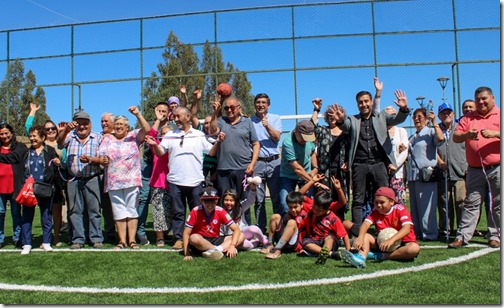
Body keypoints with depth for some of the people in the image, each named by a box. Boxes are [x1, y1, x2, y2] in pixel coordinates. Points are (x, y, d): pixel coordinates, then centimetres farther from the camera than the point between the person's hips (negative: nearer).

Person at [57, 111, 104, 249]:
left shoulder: (97, 138, 6)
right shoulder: (70, 136, 10)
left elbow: (102, 158, 0)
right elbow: (60, 143, -11)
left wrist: (90, 159, -19)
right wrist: (65, 130, -28)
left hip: (92, 179, -1)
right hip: (73, 180, 2)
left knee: (94, 210, 1)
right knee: (75, 211, 6)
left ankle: (96, 238, 8)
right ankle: (77, 239, 14)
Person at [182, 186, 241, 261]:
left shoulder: (220, 211, -8)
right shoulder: (195, 211, -13)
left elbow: (236, 229, -10)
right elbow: (186, 233, -13)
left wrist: (232, 246, -27)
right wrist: (186, 254, -22)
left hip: (215, 241, 3)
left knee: (241, 236, -15)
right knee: (194, 238, -38)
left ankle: (214, 250, -34)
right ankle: (223, 249, -25)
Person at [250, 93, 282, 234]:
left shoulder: (275, 118, 10)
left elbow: (277, 138, -2)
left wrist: (268, 126, -19)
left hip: (273, 162, 0)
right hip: (257, 163, 0)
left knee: (277, 198, -1)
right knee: (259, 200, 3)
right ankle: (261, 230, 10)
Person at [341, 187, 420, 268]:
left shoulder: (400, 209, -12)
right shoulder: (375, 211, 0)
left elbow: (407, 228, -27)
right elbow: (365, 224, -16)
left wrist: (391, 240, -42)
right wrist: (360, 238, -38)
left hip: (402, 243, -3)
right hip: (383, 243, 3)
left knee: (414, 248, -34)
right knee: (365, 236, -16)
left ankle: (379, 256, -31)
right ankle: (361, 258, -45)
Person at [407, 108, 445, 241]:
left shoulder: (430, 132, 1)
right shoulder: (412, 137, 22)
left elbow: (440, 139, -22)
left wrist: (434, 122, -18)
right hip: (413, 175, 8)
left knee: (425, 207, -7)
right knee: (414, 207, 9)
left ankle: (429, 234, -2)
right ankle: (417, 233, 15)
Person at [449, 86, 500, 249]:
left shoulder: (500, 115, 5)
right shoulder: (468, 117, 13)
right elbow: (455, 137, 7)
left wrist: (494, 133, -21)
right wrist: (467, 135, -13)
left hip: (498, 168, -2)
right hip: (475, 170, 2)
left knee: (497, 204, 3)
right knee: (471, 203, 4)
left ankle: (495, 236, 12)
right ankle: (462, 237, 4)